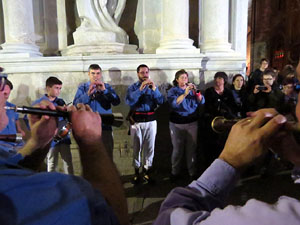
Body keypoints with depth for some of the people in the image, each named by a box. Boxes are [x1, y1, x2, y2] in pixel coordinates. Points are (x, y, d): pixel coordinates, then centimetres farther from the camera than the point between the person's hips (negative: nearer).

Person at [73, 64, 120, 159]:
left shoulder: (107, 87, 10)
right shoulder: (82, 87, 10)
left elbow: (116, 102, -6)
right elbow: (76, 104, -5)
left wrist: (104, 90, -17)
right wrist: (88, 94, -19)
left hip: (105, 127, 0)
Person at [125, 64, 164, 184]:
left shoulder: (153, 86, 10)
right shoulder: (132, 87, 4)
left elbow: (160, 101, -4)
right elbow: (129, 102, -15)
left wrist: (154, 89, -18)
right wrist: (140, 89, -21)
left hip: (150, 120, 2)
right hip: (136, 121, -1)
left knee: (149, 147, 5)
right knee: (136, 147, 5)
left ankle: (146, 171, 17)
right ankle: (136, 172, 16)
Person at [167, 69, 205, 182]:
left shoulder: (192, 89, 11)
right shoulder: (173, 91, 4)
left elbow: (201, 102, -1)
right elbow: (173, 103, -16)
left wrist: (196, 92, -18)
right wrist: (185, 94, -26)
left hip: (192, 123, 2)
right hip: (177, 124, -1)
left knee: (191, 148, 1)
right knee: (177, 149, 2)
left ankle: (192, 172, 13)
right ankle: (175, 172, 16)